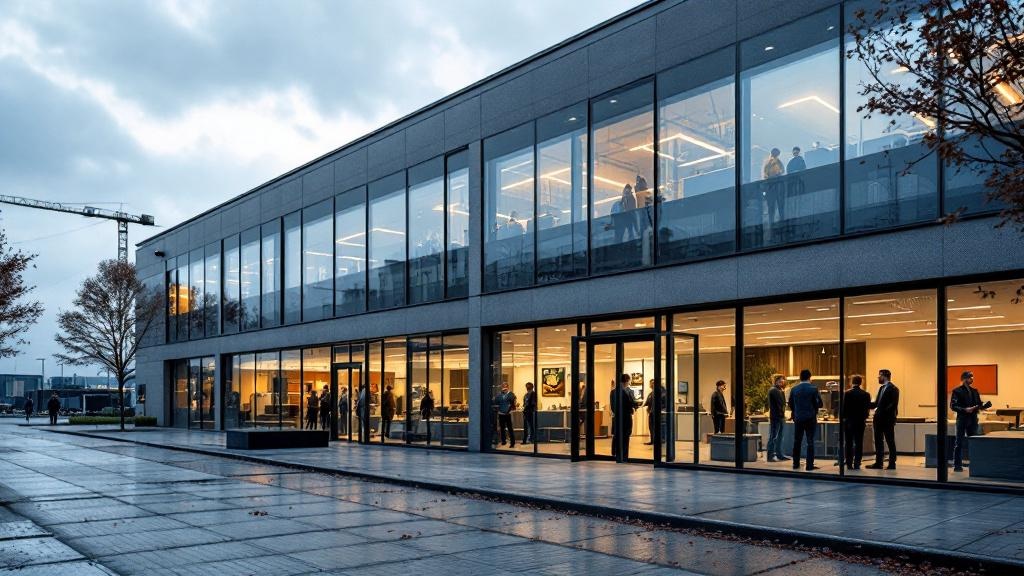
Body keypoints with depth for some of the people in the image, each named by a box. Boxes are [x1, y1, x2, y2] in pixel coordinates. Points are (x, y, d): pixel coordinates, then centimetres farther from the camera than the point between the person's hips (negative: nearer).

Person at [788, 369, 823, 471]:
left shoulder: (794, 389, 0)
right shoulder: (813, 389, -9)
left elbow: (790, 404, 5)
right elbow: (820, 404, -9)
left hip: (798, 418, 3)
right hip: (810, 418, -3)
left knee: (797, 441, 12)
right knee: (810, 442, 1)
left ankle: (796, 464, 15)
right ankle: (810, 465, -1)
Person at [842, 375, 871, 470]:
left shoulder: (846, 393, -10)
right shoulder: (866, 394, -3)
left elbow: (843, 407, -9)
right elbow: (867, 408, 1)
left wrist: (843, 418, 5)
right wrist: (864, 418, 15)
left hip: (848, 421, -2)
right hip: (861, 421, 2)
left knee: (848, 443, 5)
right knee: (858, 443, 5)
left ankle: (849, 464, 4)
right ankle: (857, 464, 2)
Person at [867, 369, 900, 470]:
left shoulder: (893, 389, -10)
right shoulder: (882, 388, 17)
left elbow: (894, 404, -17)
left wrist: (884, 412, -22)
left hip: (887, 420, -9)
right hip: (879, 420, 9)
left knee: (890, 442, 0)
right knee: (878, 442, 10)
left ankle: (892, 464, 6)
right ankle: (878, 463, 15)